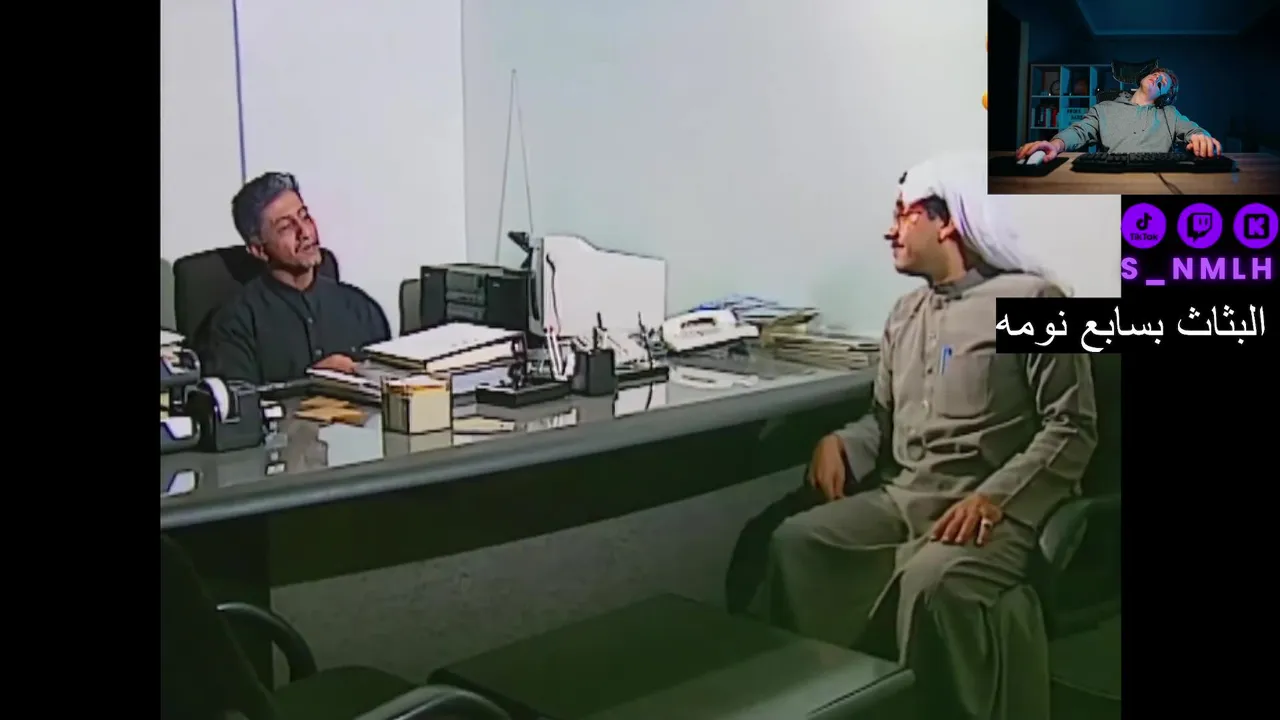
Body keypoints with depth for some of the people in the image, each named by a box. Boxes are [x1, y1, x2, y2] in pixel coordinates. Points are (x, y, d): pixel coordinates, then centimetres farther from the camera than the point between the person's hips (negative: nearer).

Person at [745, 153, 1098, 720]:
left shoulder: (1032, 300, -2)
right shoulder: (906, 313, 22)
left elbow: (1072, 428, -7)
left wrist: (996, 496, -20)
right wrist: (840, 443, 1)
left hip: (994, 511, -6)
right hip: (900, 498, 6)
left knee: (930, 580, -37)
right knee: (795, 541, -20)